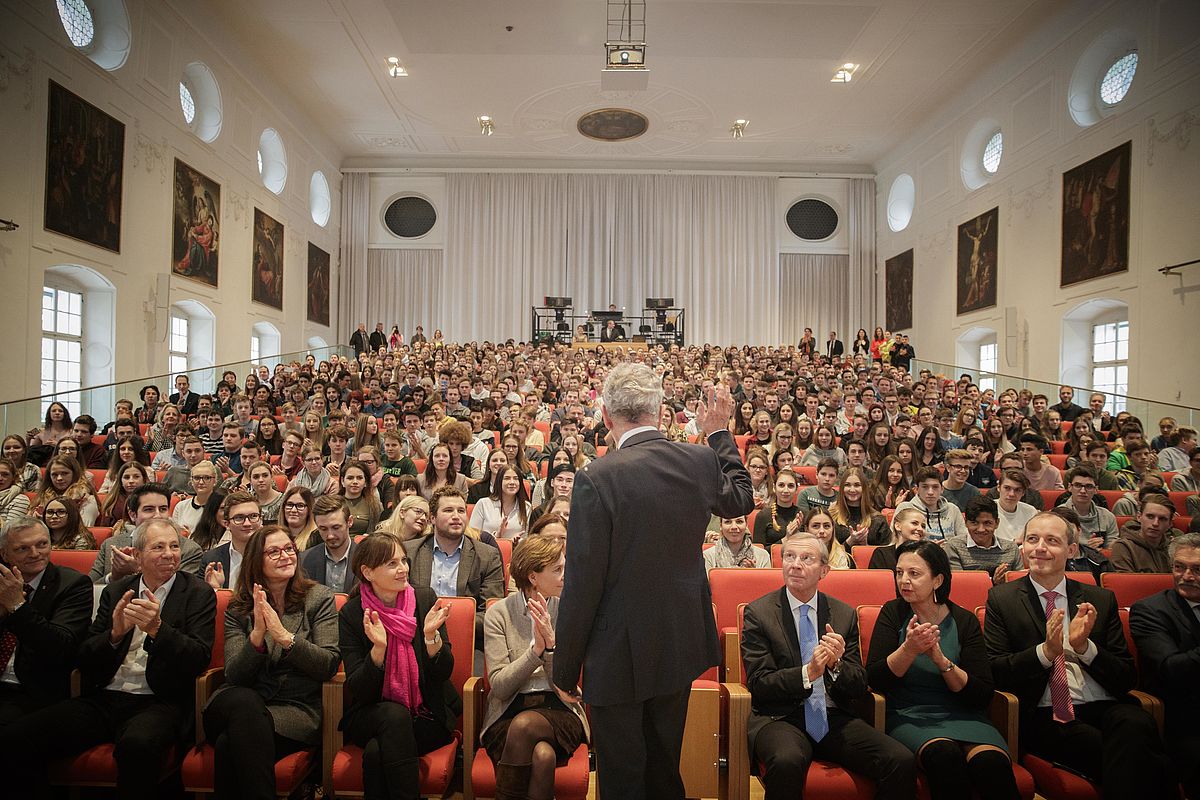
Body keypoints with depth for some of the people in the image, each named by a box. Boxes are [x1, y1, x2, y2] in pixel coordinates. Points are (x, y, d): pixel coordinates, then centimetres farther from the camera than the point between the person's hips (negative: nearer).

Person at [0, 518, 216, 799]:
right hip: (103, 698, 5)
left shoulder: (198, 594, 0)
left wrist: (157, 628, -24)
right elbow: (83, 659, 10)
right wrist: (115, 633, -12)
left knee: (139, 744, -36)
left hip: (159, 702, -4)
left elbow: (200, 659, -9)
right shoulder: (115, 591, 13)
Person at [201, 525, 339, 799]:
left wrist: (285, 636, -18)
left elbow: (329, 666, -5)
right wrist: (257, 635, -18)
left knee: (230, 744, -29)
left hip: (298, 708, -2)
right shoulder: (237, 609, 10)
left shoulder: (319, 598, 4)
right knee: (245, 701, -33)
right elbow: (234, 676, 0)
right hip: (241, 704, 3)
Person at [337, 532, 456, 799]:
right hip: (372, 715, 1)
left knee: (377, 753, -29)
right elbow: (358, 689, -10)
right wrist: (378, 648, -27)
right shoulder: (351, 614, -7)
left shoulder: (425, 599, -6)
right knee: (395, 715, -31)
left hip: (428, 714, -1)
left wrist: (431, 635, -25)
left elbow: (443, 673, -6)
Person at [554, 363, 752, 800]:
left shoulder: (597, 477, -22)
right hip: (682, 645, 6)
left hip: (621, 656, -5)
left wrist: (566, 669, -6)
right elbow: (740, 499, 16)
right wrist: (719, 432, 24)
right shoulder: (700, 461, -7)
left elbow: (582, 584, -19)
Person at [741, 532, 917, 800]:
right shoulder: (759, 612, 0)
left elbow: (860, 688, 9)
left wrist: (837, 665, -13)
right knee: (787, 761, -36)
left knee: (902, 762, -21)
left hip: (833, 717, 4)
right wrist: (808, 672, -21)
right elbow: (758, 683, -6)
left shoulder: (845, 615, 10)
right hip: (780, 717, -3)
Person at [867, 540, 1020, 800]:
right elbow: (874, 679, -7)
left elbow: (983, 695, -4)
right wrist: (908, 649, -23)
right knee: (945, 755, -33)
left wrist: (941, 659, -19)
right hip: (908, 716, -1)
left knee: (992, 762, -32)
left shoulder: (965, 620, 3)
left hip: (963, 716, 1)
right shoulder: (893, 613, 3)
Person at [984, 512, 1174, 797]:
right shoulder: (1002, 599, 6)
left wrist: (1085, 647, -11)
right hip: (1043, 717, -3)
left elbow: (1127, 679, 8)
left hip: (1102, 709, 3)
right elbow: (993, 672, -1)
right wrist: (1046, 651, -16)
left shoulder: (1101, 600, 13)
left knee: (1136, 723, -32)